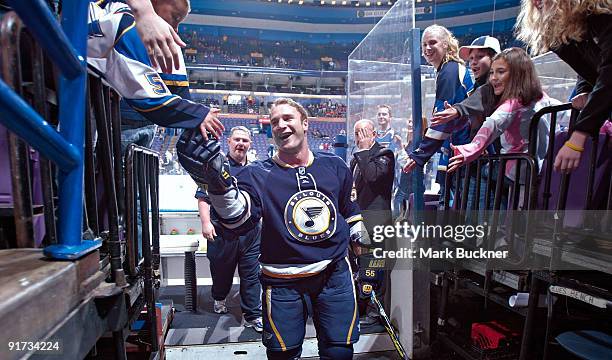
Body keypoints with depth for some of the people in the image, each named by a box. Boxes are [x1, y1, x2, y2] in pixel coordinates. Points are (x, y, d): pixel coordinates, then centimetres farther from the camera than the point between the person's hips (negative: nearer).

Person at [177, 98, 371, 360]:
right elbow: (238, 219, -27)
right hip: (283, 282, -2)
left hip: (335, 274, 2)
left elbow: (348, 206, 19)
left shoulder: (334, 166, 2)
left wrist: (358, 236, 26)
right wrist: (218, 181, -44)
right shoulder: (258, 174, -9)